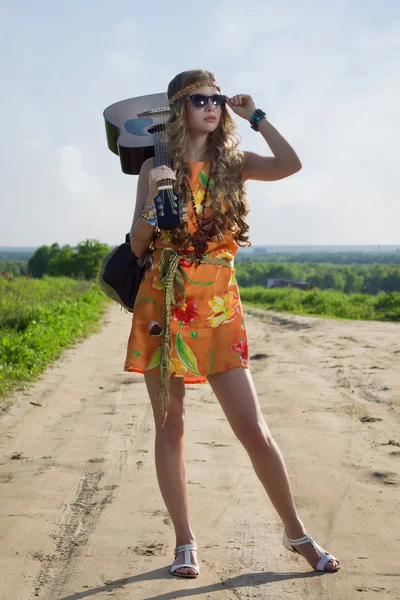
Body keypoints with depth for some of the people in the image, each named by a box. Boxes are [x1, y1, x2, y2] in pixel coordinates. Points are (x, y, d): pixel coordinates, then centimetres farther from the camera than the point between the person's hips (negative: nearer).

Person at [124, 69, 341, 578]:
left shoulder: (234, 163, 6)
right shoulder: (157, 168, 5)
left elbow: (290, 164, -15)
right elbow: (136, 246, 3)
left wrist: (255, 116, -4)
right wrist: (155, 199, -12)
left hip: (219, 307, 0)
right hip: (163, 306, 1)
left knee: (253, 429, -3)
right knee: (170, 427, 5)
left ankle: (296, 533, 15)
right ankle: (185, 542, 19)